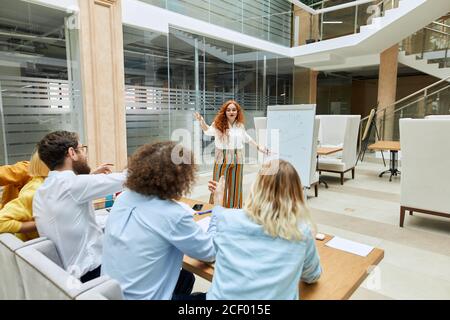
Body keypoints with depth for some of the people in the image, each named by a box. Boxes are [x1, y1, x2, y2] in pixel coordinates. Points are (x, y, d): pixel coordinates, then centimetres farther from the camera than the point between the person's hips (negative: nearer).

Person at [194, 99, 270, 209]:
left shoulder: (240, 125, 7)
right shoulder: (218, 124, -7)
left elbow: (247, 138, 23)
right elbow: (208, 131, -26)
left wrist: (259, 147, 28)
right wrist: (201, 121, -45)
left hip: (237, 159, 4)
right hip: (222, 159, -4)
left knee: (235, 185, 12)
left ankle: (234, 208, 25)